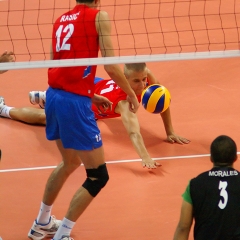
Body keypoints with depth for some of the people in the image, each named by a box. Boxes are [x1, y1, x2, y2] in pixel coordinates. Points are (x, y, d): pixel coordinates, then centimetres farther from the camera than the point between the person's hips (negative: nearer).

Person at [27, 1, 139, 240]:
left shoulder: (61, 19, 14)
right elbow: (111, 67, -9)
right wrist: (130, 93, 6)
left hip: (53, 95, 8)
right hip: (74, 102, -8)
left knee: (70, 162, 30)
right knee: (98, 176, 3)